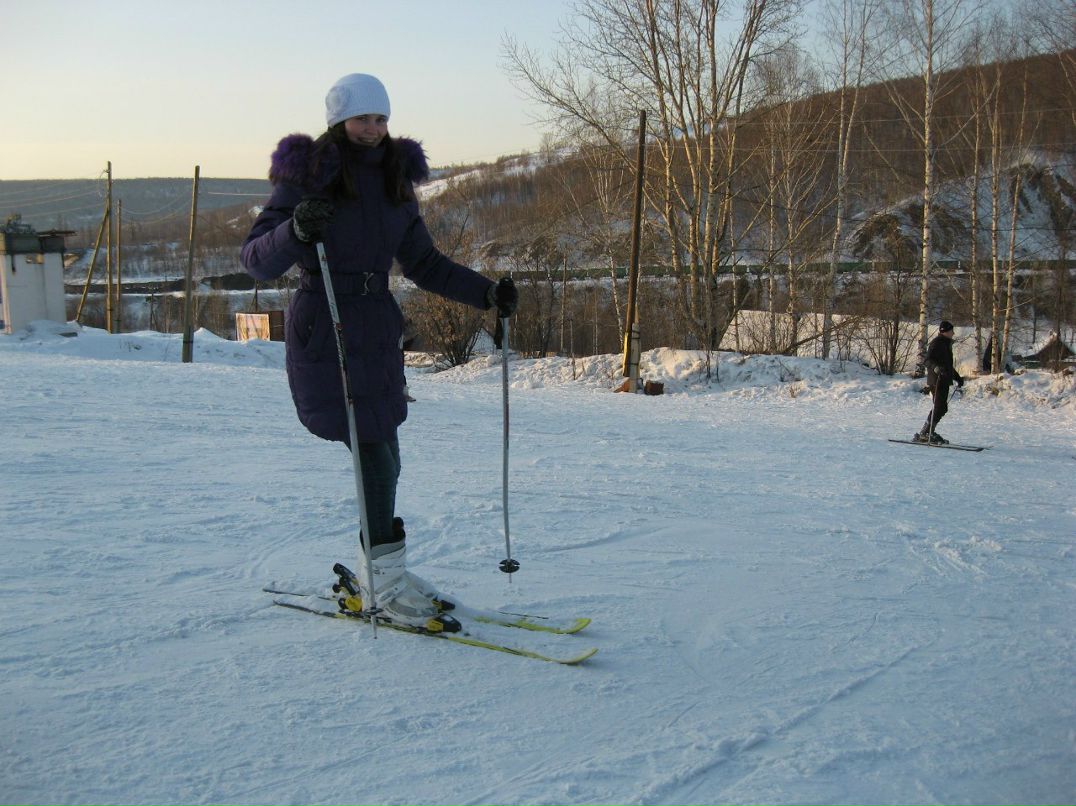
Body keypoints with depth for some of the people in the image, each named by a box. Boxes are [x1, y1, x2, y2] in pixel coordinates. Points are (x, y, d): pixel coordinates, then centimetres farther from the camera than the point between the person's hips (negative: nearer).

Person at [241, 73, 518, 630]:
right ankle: (386, 580, 3)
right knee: (376, 457, -10)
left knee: (382, 458, 9)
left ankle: (378, 574, 23)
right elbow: (256, 261, -12)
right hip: (322, 334, -6)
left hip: (378, 332, 6)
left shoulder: (394, 179, 12)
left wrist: (486, 293, 5)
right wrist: (296, 229, -31)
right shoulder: (307, 176, -6)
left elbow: (424, 264, 16)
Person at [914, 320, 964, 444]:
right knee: (939, 408, -14)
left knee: (941, 408, 8)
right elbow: (928, 360, -18)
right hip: (937, 380, -10)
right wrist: (936, 368, -37)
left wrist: (958, 378, 35)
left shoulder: (946, 343, 24)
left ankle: (926, 433, 12)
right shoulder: (937, 343, -8)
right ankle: (924, 434, -13)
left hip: (944, 381, 10)